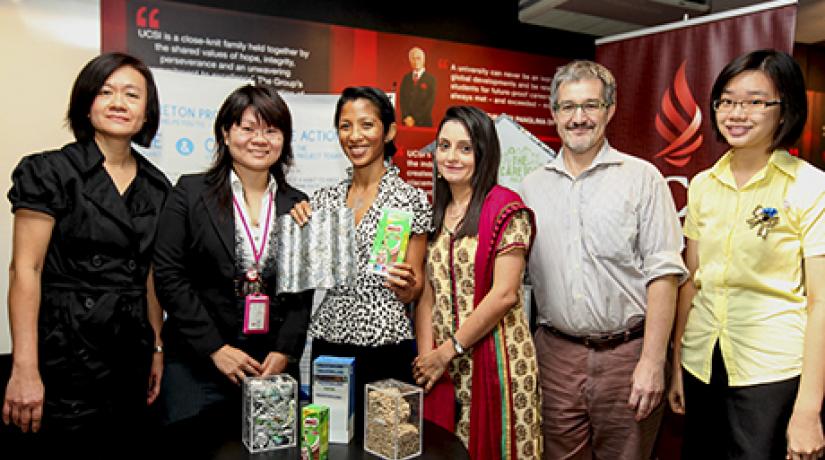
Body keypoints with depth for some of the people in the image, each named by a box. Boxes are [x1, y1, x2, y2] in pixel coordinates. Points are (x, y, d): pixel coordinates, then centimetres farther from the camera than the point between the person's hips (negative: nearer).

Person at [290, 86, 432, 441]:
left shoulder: (411, 199, -6)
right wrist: (300, 227, -3)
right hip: (328, 341, 4)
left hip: (385, 347, -4)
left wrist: (406, 285, -23)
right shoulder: (325, 198, 6)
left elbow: (414, 289, -2)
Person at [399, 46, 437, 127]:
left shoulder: (430, 79, -1)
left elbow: (430, 101, -7)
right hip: (407, 121, 3)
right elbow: (402, 99, 6)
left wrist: (415, 118, -11)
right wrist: (406, 117, -9)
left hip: (424, 122, -3)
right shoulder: (406, 78, 11)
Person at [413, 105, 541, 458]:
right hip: (443, 366, 6)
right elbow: (427, 294, 6)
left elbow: (504, 295, -16)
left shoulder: (505, 208, -9)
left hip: (494, 359, -5)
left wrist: (447, 351, -11)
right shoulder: (435, 213, 9)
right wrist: (426, 357, -5)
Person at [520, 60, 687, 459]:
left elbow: (663, 274, -7)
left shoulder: (642, 178, -2)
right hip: (556, 353, 3)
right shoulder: (531, 187, 7)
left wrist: (652, 362, -12)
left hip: (627, 353, -2)